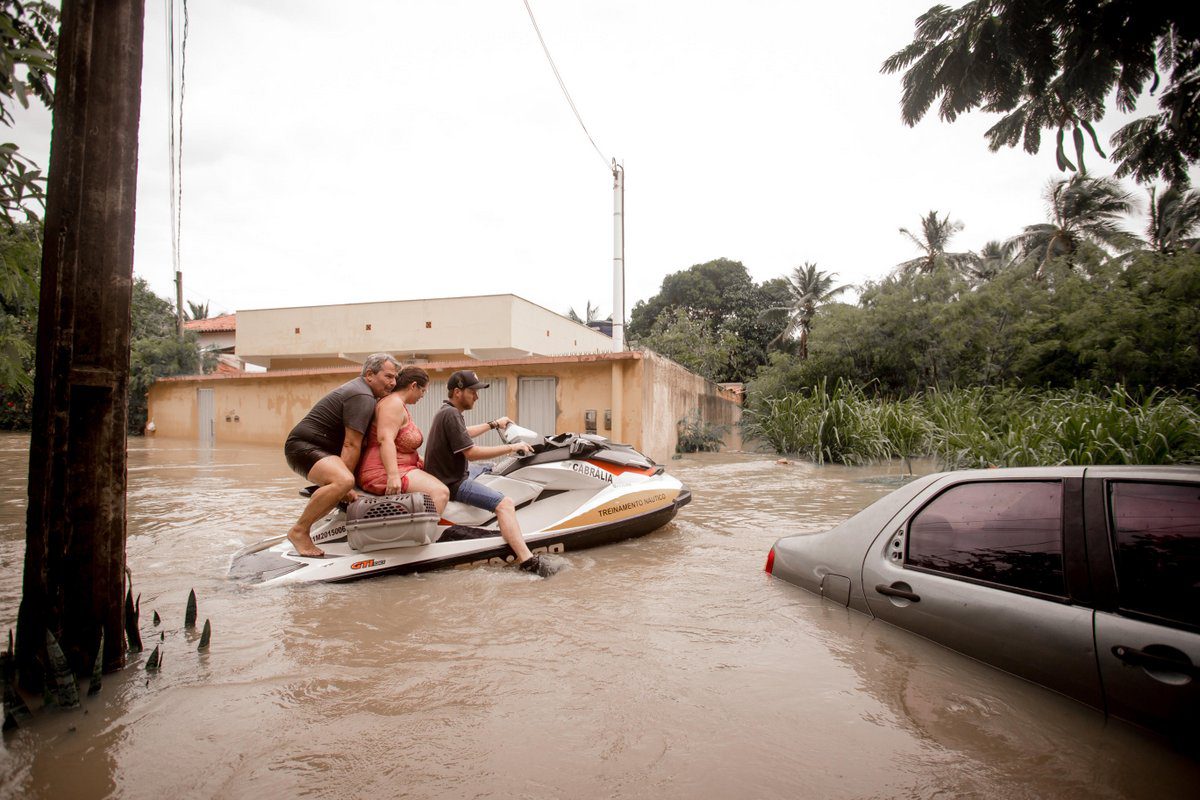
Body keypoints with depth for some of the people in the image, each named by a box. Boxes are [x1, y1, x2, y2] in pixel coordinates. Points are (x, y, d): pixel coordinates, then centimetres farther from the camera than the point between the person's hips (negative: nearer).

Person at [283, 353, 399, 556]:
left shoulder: (358, 387, 16)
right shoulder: (363, 397, -17)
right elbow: (351, 445, -23)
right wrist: (345, 481, -24)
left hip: (318, 448, 11)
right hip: (304, 447, -11)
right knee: (343, 481, -36)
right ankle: (299, 531, -20)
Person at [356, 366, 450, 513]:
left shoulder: (401, 405, 21)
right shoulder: (393, 403, -12)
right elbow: (385, 439, -26)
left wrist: (424, 462, 29)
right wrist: (393, 475, -35)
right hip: (383, 472, -12)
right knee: (440, 492, -26)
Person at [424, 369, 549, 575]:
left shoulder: (448, 411, 11)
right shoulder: (450, 414, -21)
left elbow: (464, 433, 31)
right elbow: (471, 452, -25)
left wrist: (494, 424, 33)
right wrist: (511, 448, -20)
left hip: (449, 473, 11)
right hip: (452, 484, -11)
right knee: (504, 504, -22)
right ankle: (527, 561, -32)